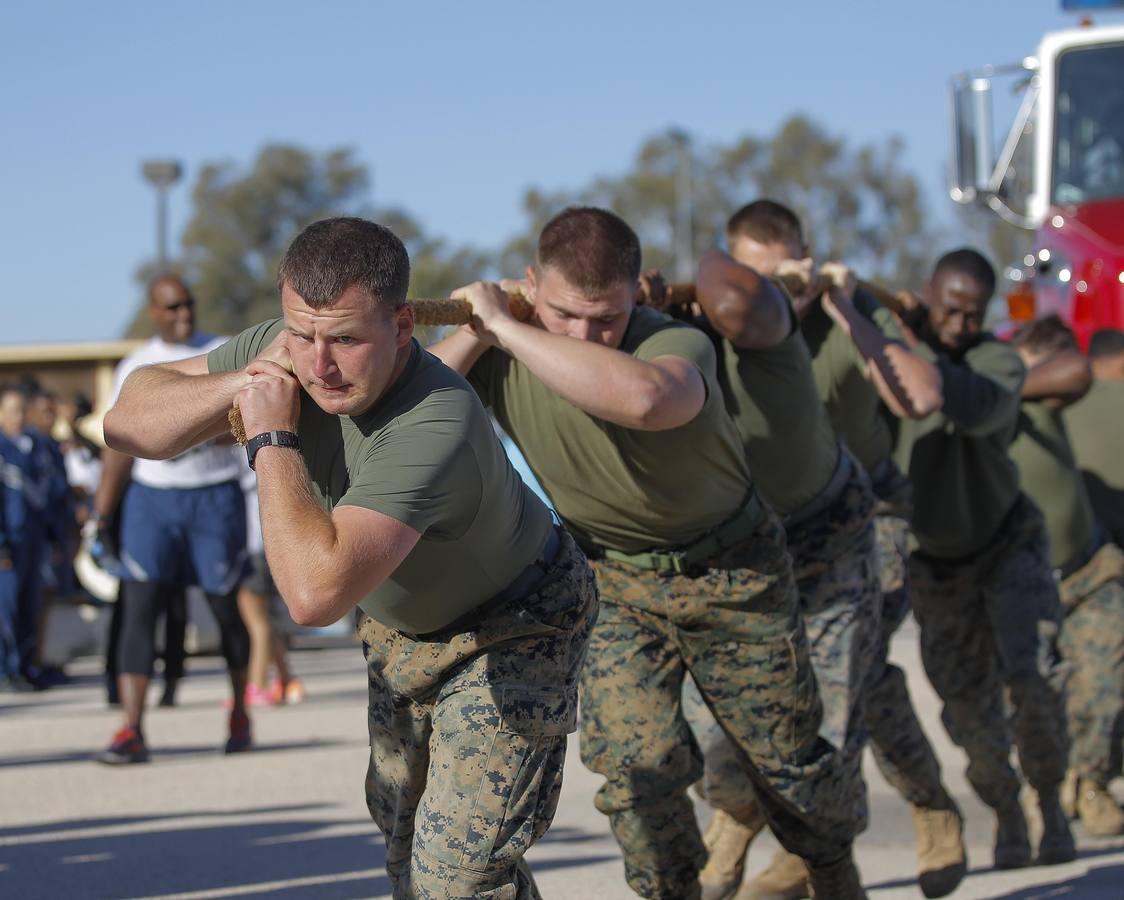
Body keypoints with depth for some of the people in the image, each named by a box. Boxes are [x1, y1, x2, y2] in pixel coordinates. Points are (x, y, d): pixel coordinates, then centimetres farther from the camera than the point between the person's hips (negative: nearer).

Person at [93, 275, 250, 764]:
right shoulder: (134, 367, 10)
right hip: (151, 498, 2)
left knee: (226, 608, 3)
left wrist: (201, 433, -26)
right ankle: (131, 732, -15)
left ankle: (240, 714, 25)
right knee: (139, 606, -10)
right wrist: (99, 515, 12)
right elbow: (121, 445, 15)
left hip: (215, 497, -2)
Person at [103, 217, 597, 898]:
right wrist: (239, 383, -31)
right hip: (402, 625, 8)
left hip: (511, 631, -8)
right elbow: (129, 425, -13)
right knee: (402, 827, 22)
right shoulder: (288, 352, -20)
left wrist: (272, 440, -41)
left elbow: (317, 592, -53)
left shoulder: (435, 427, -44)